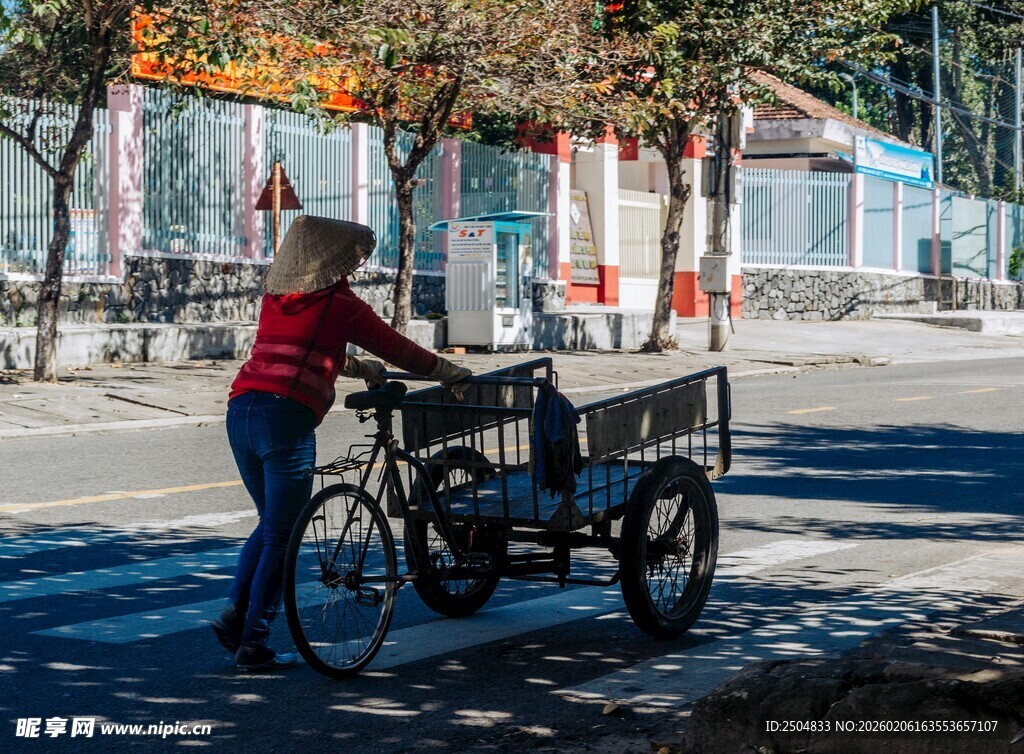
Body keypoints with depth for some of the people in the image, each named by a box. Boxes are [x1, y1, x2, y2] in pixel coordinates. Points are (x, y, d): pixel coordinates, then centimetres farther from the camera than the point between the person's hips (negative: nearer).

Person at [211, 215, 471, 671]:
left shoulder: (275, 298, 19)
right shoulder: (338, 304, 1)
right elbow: (396, 348, 9)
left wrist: (362, 369, 46)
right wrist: (451, 373, 23)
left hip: (240, 411, 7)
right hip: (287, 418, -7)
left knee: (271, 523, 22)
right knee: (281, 538, 3)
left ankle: (234, 613, 12)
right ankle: (253, 643, 4)